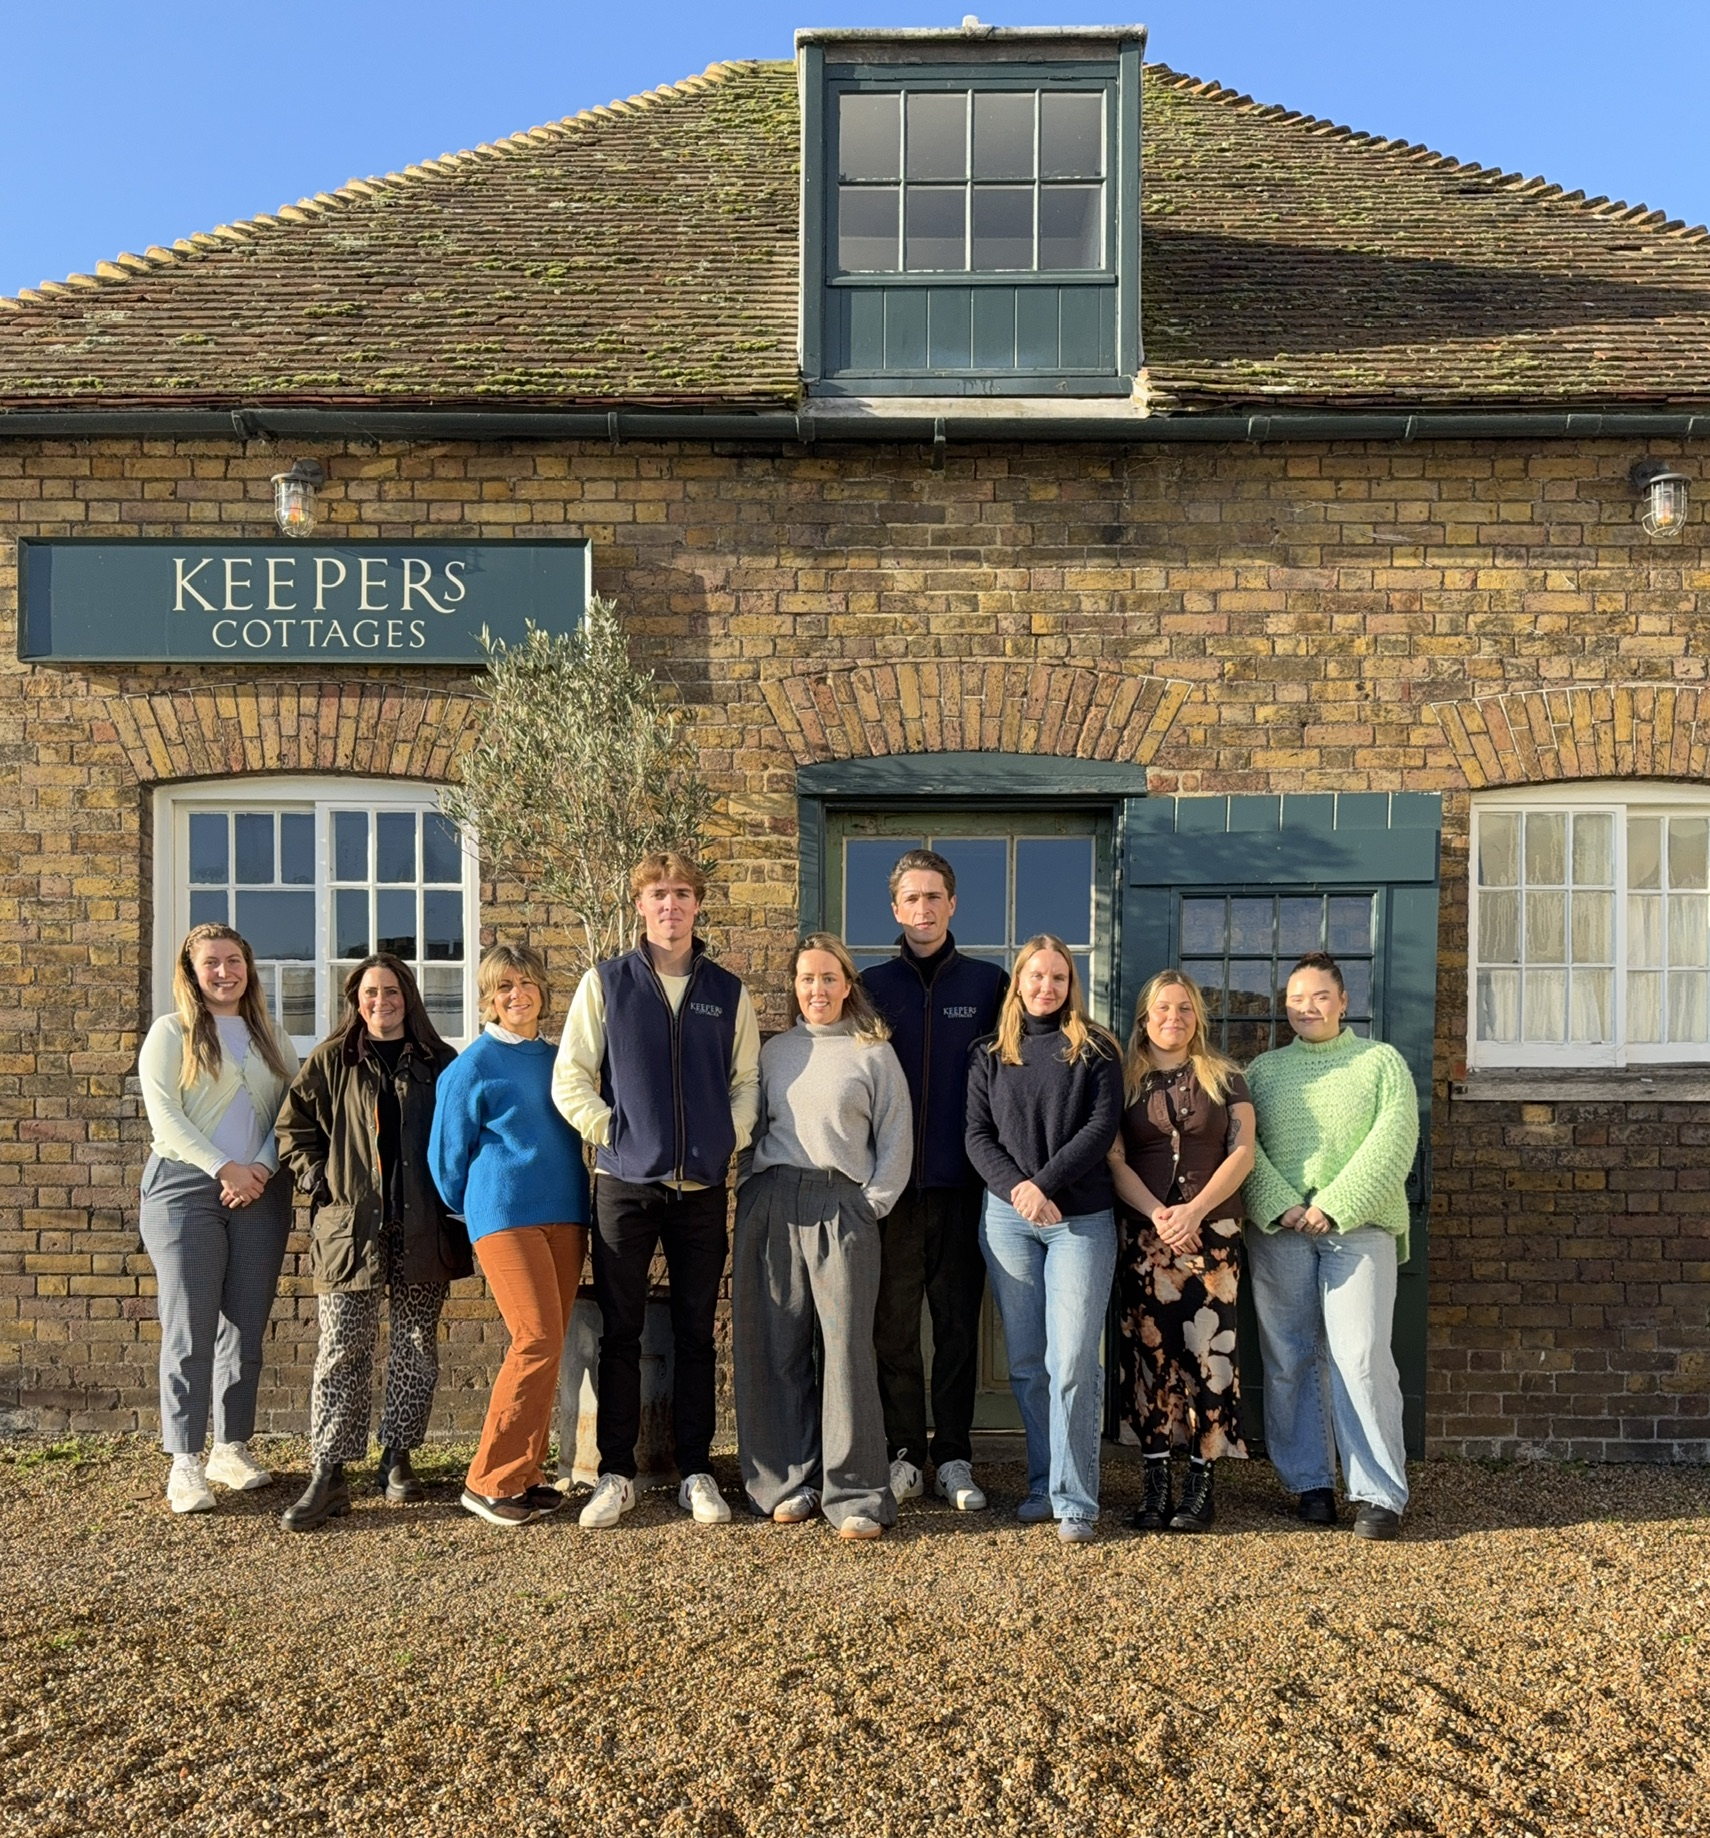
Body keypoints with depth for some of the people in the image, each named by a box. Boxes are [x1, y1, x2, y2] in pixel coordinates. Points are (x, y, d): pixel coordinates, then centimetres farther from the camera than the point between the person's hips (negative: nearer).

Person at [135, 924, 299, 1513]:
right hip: (185, 1188, -3)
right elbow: (164, 1116, -6)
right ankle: (184, 1463, 3)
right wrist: (224, 1168, -13)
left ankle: (232, 1448, 17)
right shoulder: (171, 1033, 3)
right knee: (190, 1329, -4)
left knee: (246, 1327, 6)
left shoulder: (274, 1041, 14)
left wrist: (263, 1166, -9)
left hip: (260, 1193, 3)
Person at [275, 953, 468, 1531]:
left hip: (422, 1229, 1)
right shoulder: (331, 1061, 7)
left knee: (416, 1348, 7)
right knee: (343, 1349, -2)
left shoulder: (439, 1062, 9)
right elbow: (293, 1125, 10)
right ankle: (328, 1474, 3)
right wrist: (317, 1180, -1)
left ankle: (398, 1459, 21)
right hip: (350, 1224, -1)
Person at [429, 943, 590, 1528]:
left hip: (563, 1214, 6)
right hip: (506, 1216, -5)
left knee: (546, 1346, 5)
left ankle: (526, 1473, 16)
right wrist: (478, 1210, 11)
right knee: (538, 1340, -13)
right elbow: (447, 1156, 3)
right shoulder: (472, 1065, -2)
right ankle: (489, 1481, -2)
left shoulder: (557, 1058, 15)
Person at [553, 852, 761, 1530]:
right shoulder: (606, 982, 3)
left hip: (703, 1188, 2)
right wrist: (613, 1133, -7)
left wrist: (731, 1139, -3)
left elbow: (748, 1080, 11)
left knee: (696, 1334, 9)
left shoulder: (727, 991, 9)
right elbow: (570, 1079, 1)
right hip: (626, 1184, -1)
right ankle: (616, 1474, 17)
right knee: (621, 1333, 5)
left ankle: (696, 1473, 19)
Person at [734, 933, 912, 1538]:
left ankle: (856, 1494, 1)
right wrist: (753, 1193, 6)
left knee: (847, 1345, -6)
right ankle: (787, 1482, 16)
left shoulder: (874, 1053, 7)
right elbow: (753, 1129, 18)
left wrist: (872, 1203, -1)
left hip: (842, 1206, -3)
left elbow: (895, 1141, 6)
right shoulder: (773, 1052, 15)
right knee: (775, 1346, 4)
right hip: (770, 1204, 3)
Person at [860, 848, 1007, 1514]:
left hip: (961, 1182, 0)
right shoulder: (872, 985, 7)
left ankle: (954, 1458, 17)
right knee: (894, 1323, 5)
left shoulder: (988, 984, 6)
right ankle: (903, 1453, 18)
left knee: (958, 1322, 6)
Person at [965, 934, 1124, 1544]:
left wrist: (1046, 1184, -15)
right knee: (1026, 1363, 8)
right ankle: (1043, 1484, 21)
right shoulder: (990, 1055, 10)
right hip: (1007, 1219, 3)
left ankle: (1074, 1500, 2)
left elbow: (1101, 1128, -6)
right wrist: (1016, 1187, -12)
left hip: (1081, 1219, -3)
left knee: (1072, 1363, -7)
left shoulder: (1095, 1051, 4)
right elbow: (977, 1135, 4)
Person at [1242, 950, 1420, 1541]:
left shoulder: (1382, 1061, 9)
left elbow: (1393, 1142, -4)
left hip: (1358, 1227, -2)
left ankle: (1379, 1493, 0)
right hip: (1277, 1231, 2)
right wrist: (1283, 1207, -10)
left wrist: (1334, 1205, -13)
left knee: (1363, 1359, -8)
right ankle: (1310, 1482, 16)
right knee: (1289, 1362, 4)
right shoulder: (1263, 1069, 14)